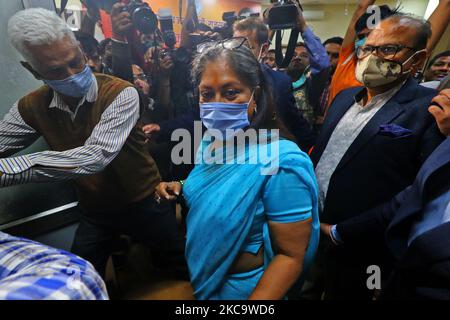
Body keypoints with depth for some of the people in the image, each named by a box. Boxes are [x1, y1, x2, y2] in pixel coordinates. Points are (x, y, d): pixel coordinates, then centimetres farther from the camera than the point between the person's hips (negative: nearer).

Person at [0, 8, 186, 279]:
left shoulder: (121, 94, -25)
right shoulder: (32, 107, -5)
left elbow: (96, 156, -37)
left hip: (143, 204, -3)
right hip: (95, 213, 4)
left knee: (187, 262, 17)